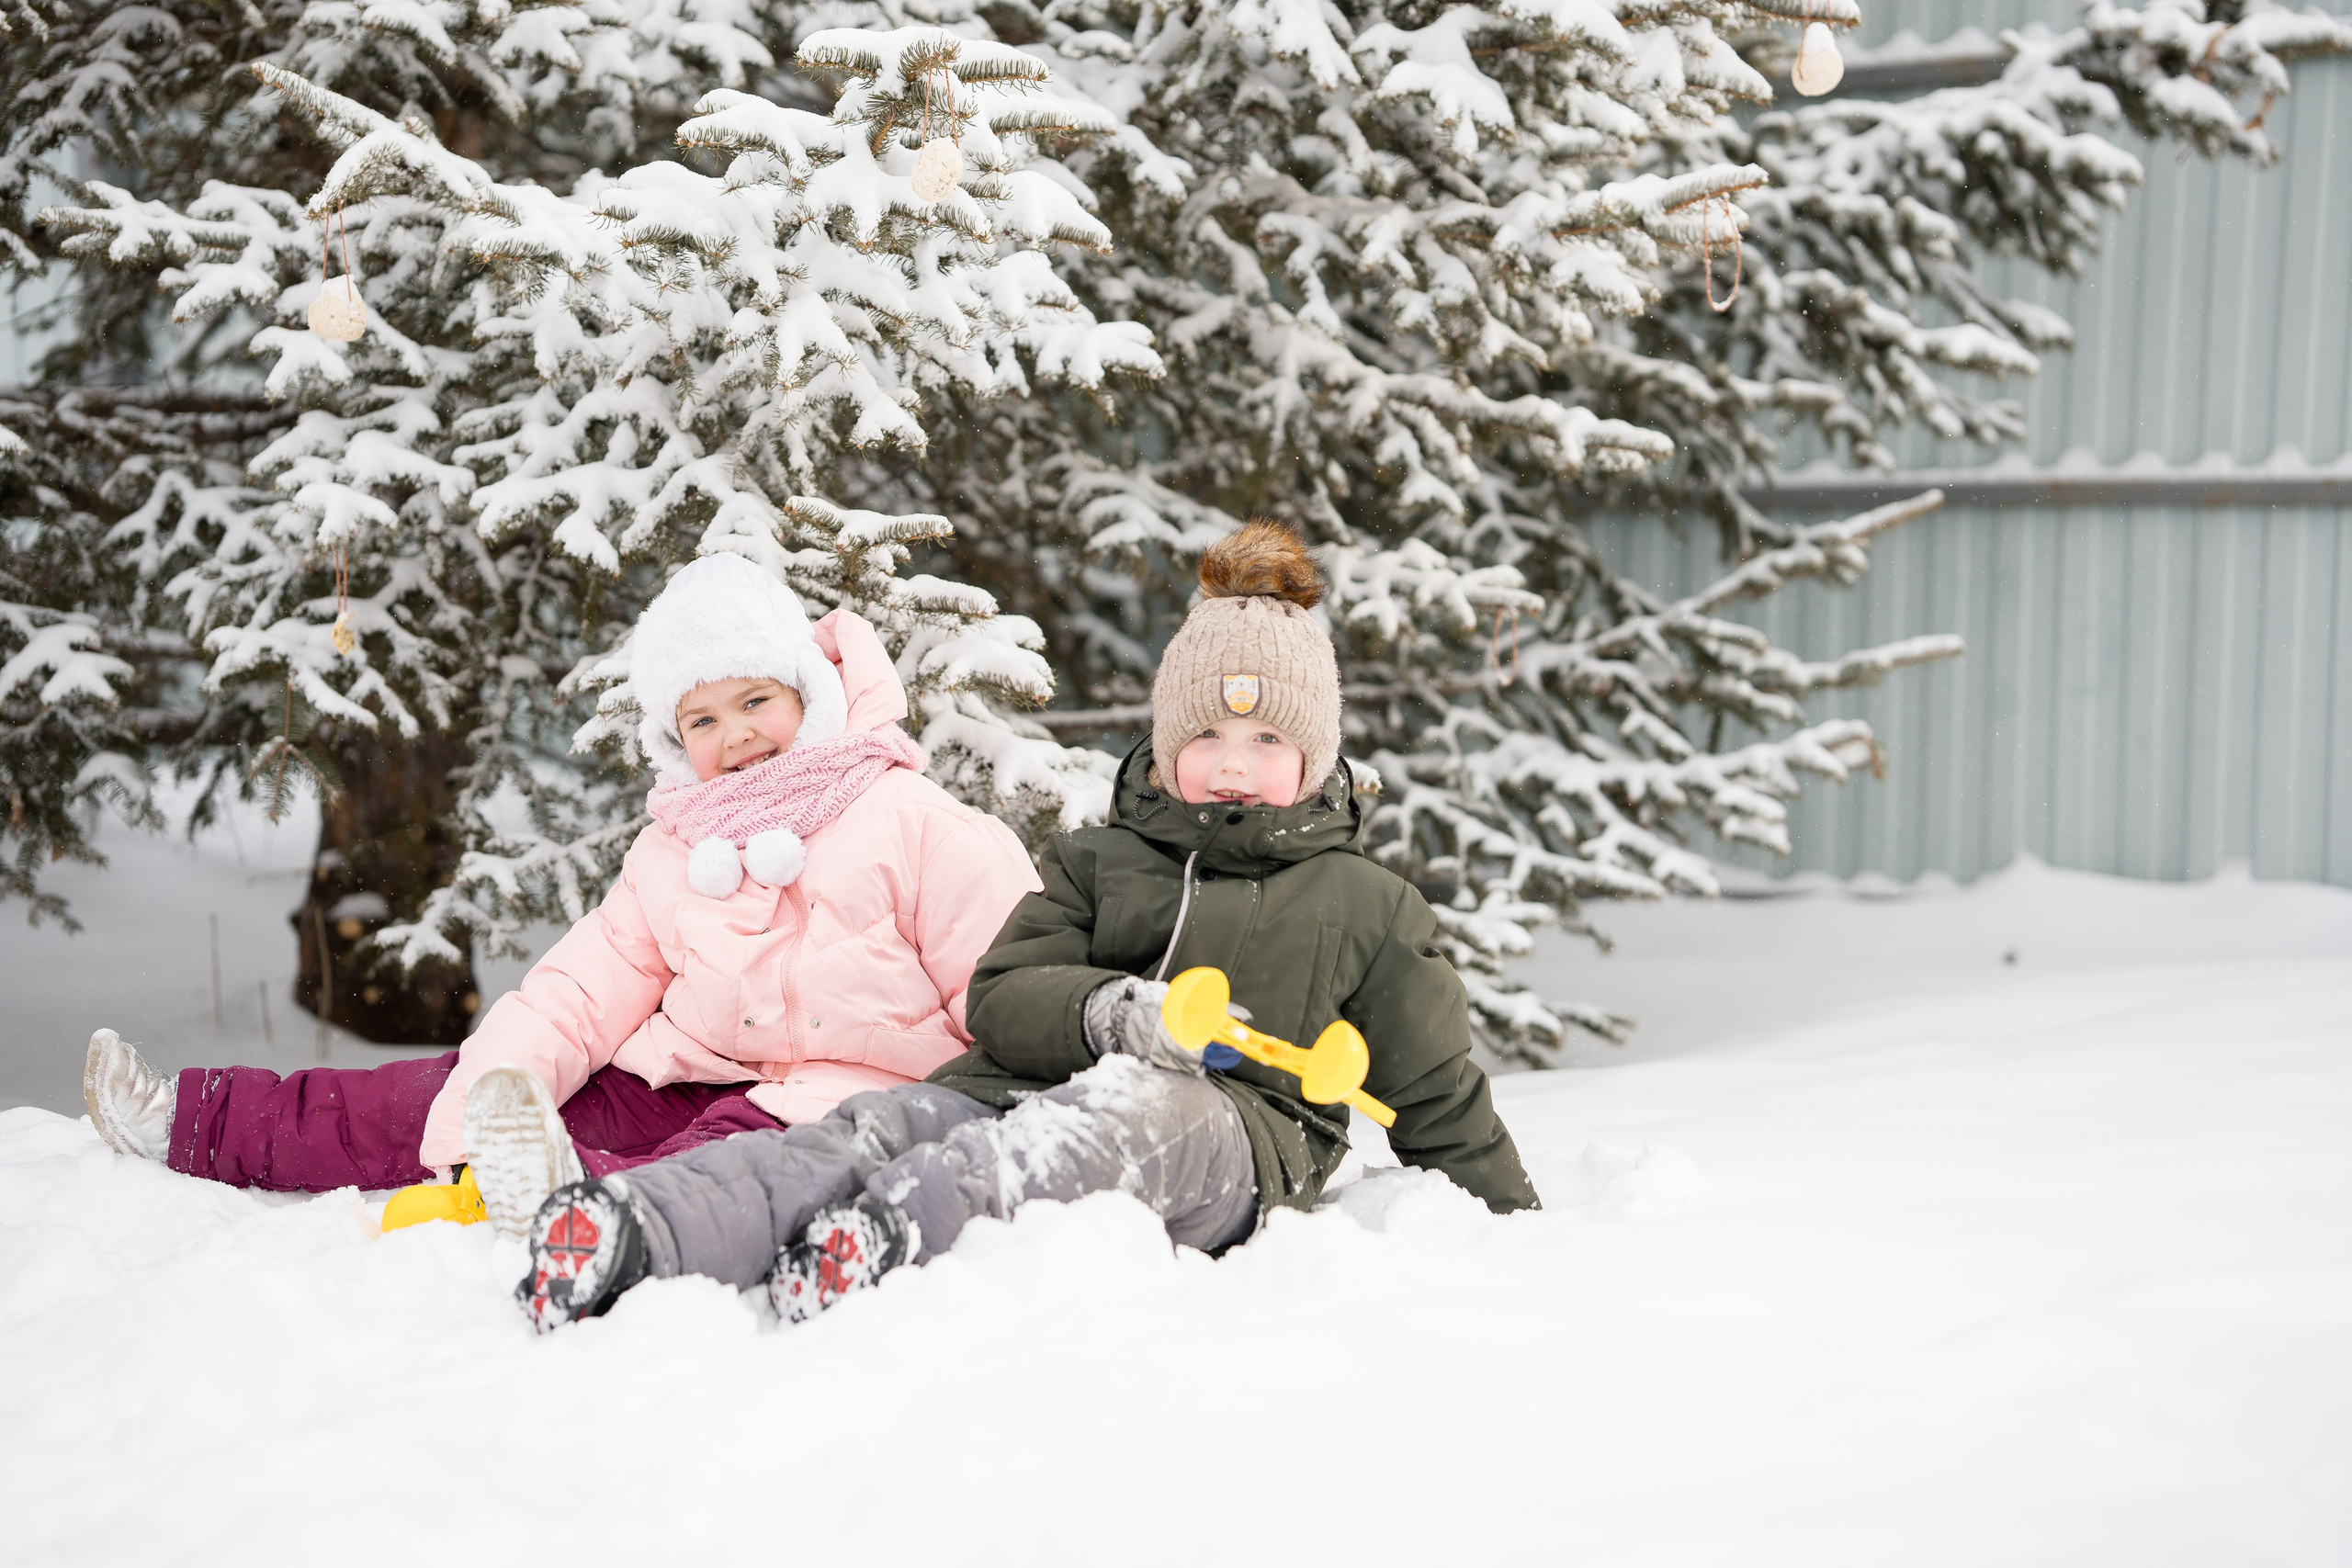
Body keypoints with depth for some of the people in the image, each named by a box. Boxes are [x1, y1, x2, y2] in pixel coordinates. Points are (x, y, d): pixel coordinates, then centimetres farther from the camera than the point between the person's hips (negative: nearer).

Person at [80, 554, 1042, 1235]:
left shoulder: (910, 822, -6)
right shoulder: (668, 857, 11)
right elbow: (579, 995, 5)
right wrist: (502, 1082, -15)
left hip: (853, 1096, -5)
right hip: (692, 1081, 5)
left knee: (741, 1145, -40)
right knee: (455, 1092, -4)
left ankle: (576, 1195, -68)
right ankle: (191, 1123, 3)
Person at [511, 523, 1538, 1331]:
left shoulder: (1365, 907, 22)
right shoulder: (1095, 864, 26)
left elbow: (1438, 1099, 26)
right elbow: (1001, 997, 10)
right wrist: (1106, 1013, -12)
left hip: (1238, 1135, -2)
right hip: (1026, 1089, 3)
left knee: (1137, 1105, -40)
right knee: (877, 1126, -30)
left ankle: (891, 1236, -66)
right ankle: (634, 1232, -55)